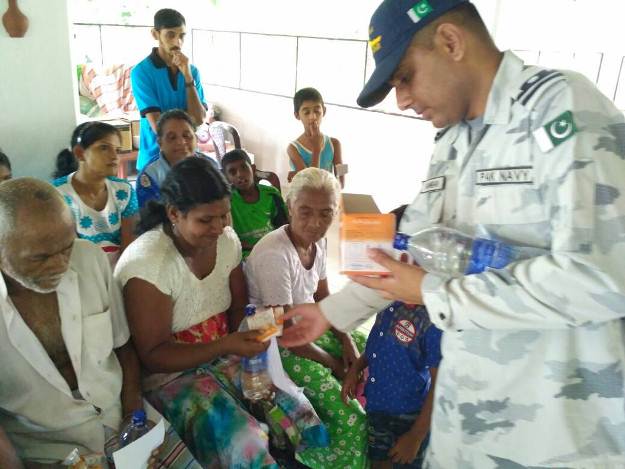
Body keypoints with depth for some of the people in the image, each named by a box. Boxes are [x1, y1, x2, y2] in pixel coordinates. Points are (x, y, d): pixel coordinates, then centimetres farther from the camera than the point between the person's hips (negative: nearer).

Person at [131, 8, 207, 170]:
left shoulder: (192, 71, 5)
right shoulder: (141, 71, -9)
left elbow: (199, 119, -7)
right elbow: (158, 125, -16)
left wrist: (188, 76, -12)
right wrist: (187, 117, -2)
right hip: (154, 160, -4)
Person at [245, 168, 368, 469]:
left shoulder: (318, 241, -4)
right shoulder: (274, 254, -30)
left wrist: (347, 341, -4)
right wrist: (333, 364, -12)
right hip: (276, 346, -8)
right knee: (351, 418, -16)